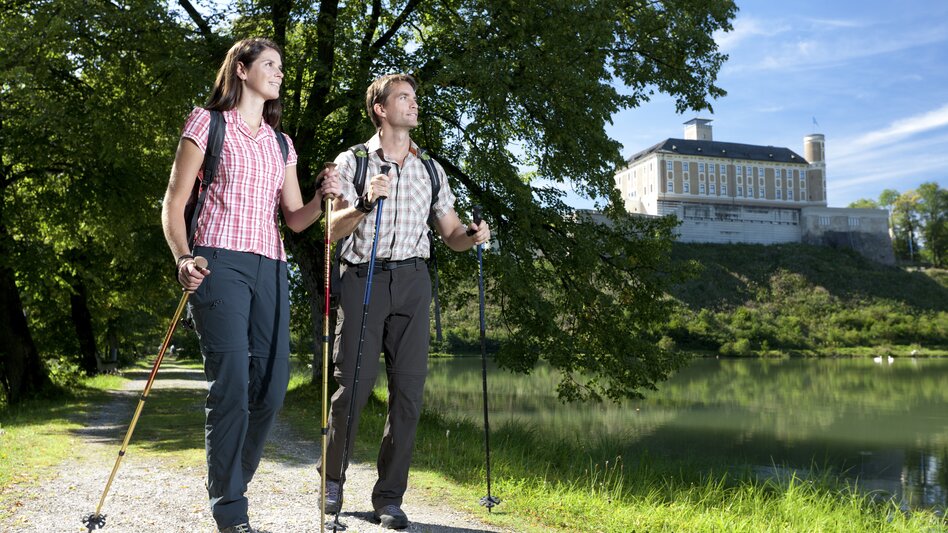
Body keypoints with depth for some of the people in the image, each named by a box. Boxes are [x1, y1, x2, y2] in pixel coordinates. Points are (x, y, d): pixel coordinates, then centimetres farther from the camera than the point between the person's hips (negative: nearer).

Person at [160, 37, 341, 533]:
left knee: (271, 385, 1)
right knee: (231, 382, -13)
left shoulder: (280, 143, 21)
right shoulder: (207, 122, 7)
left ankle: (231, 484, 20)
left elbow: (294, 219, 16)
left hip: (270, 268, 6)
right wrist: (182, 258, -15)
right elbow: (174, 201, 1)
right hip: (220, 262, -5)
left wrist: (323, 199, -5)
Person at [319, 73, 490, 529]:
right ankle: (332, 478, 20)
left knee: (408, 389, -2)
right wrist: (366, 204, -21)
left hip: (411, 281, 3)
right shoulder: (352, 162, 5)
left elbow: (450, 234, 15)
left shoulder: (430, 169, 16)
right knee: (353, 384, -5)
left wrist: (472, 235, -7)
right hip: (363, 277, -3)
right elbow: (333, 230, -3)